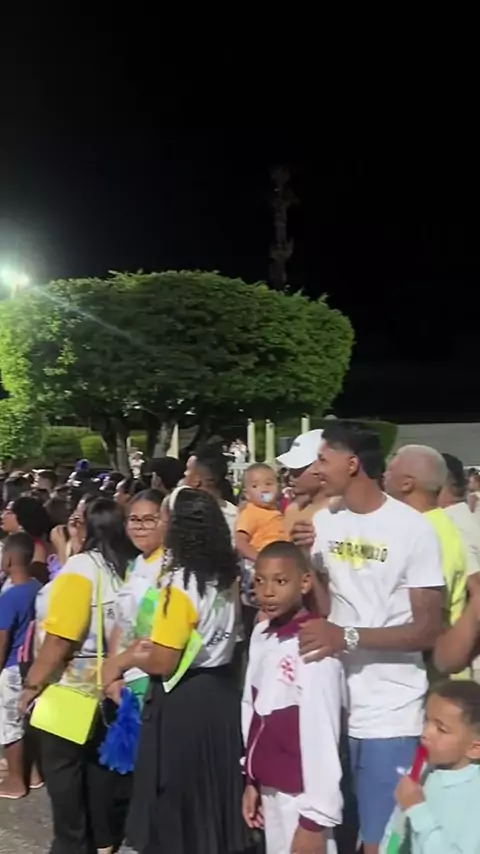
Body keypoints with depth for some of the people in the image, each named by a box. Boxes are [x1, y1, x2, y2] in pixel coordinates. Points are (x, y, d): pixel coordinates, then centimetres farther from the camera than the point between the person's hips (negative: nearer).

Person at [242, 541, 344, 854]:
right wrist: (252, 780, 12)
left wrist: (316, 818, -15)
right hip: (269, 788, 7)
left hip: (301, 797, -7)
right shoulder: (260, 635, 3)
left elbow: (322, 734, -19)